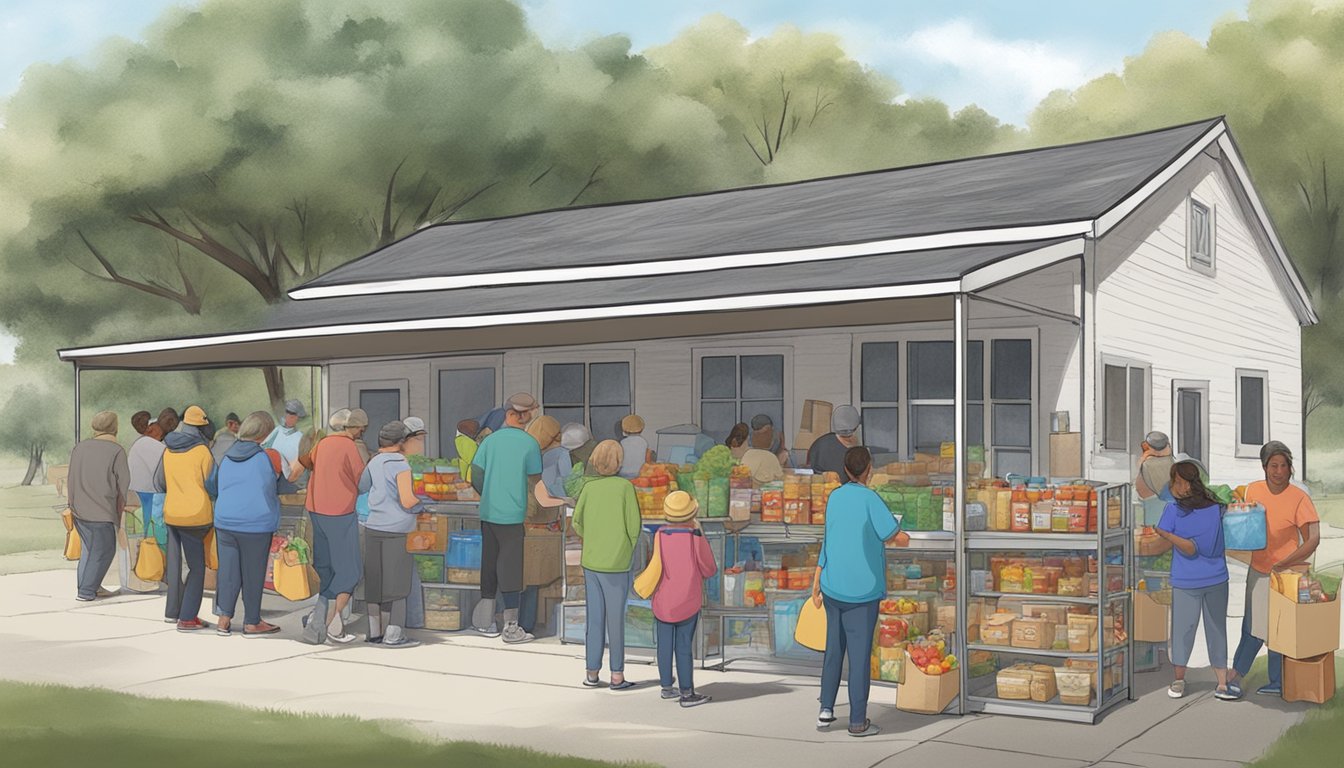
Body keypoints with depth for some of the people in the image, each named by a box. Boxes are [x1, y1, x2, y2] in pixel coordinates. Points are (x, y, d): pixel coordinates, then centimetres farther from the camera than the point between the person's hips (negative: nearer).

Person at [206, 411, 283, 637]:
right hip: (256, 525, -5)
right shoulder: (270, 456, -9)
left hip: (224, 523, 5)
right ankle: (252, 623, 16)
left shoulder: (226, 457, 8)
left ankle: (224, 619, 14)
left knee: (228, 570, 11)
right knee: (253, 573, 6)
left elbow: (210, 487, 21)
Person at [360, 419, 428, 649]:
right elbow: (407, 501, -17)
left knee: (376, 583, 12)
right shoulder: (400, 464, -11)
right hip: (395, 532, -7)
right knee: (396, 585, -1)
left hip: (373, 529, 7)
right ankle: (393, 635, 1)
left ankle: (375, 631, 19)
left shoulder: (374, 462, 10)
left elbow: (360, 488, 22)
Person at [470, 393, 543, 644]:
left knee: (489, 564, 14)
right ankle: (511, 627, 4)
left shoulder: (490, 440, 4)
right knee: (510, 567, 0)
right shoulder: (529, 444, -7)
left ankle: (485, 621, 21)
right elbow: (535, 480, -1)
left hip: (488, 512, 4)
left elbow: (476, 475, 4)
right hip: (513, 514, -4)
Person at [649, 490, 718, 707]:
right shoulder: (696, 538, -15)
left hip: (662, 601, 3)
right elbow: (709, 570, -6)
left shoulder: (660, 535, -9)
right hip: (688, 600, -3)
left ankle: (667, 686, 24)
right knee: (684, 646, 1)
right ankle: (687, 693, 4)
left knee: (665, 643, 13)